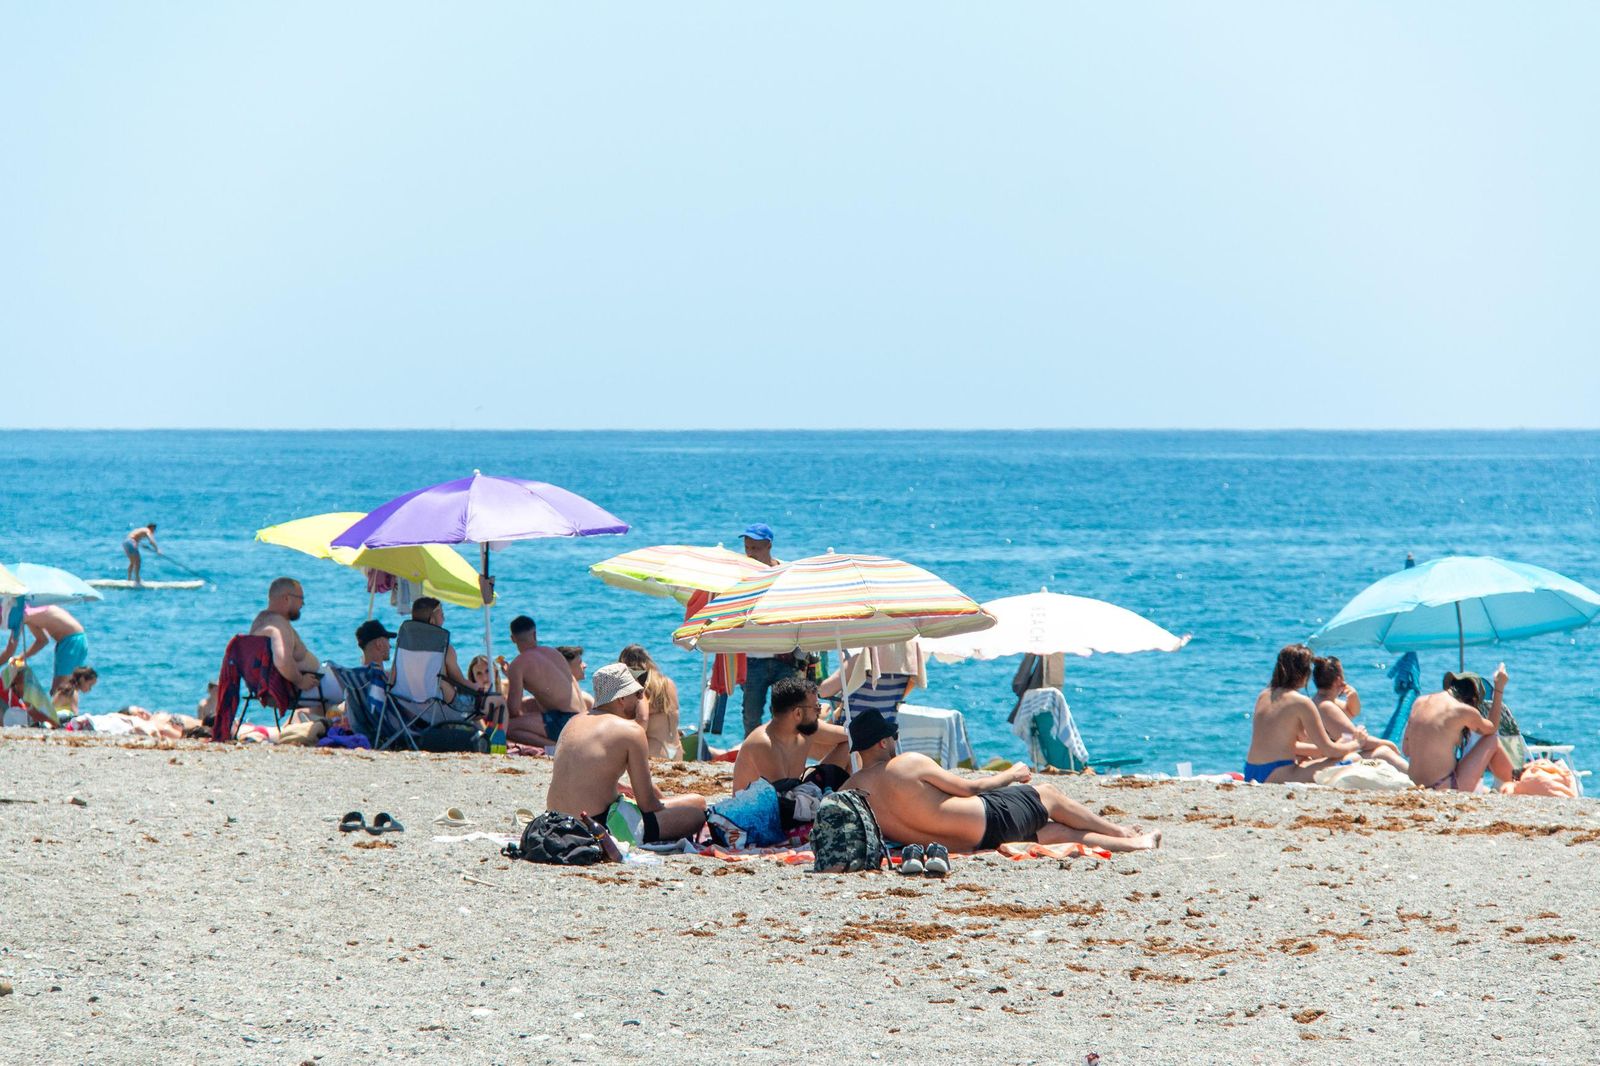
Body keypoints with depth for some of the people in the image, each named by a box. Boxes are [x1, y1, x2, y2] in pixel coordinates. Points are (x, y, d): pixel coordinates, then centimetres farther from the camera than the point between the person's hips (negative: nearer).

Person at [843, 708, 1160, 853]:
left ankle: (1134, 844, 36)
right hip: (990, 818, -7)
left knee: (1055, 830, 23)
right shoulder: (908, 764, -19)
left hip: (968, 845, 7)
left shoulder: (849, 791, -2)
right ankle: (1124, 834, 41)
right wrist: (1010, 775, 8)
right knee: (1049, 795, 22)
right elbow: (968, 788, -8)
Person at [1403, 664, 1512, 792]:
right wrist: (1499, 687, 18)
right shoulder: (1464, 711, -10)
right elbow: (1491, 728, 13)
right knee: (1492, 740, 11)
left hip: (1417, 786, 6)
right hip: (1449, 788, -6)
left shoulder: (1419, 702, 6)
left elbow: (1406, 749, 13)